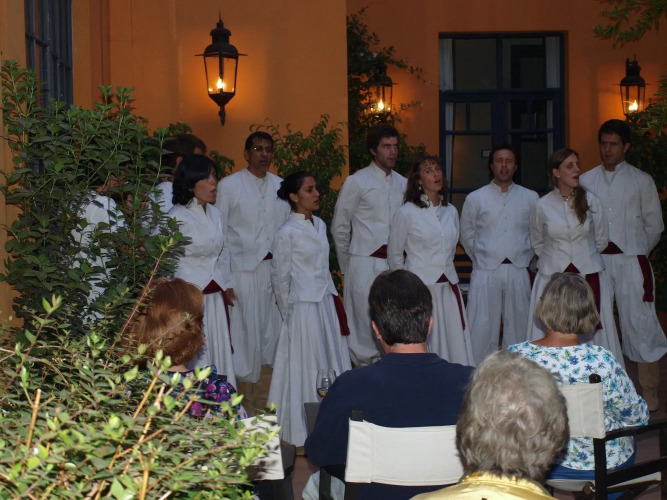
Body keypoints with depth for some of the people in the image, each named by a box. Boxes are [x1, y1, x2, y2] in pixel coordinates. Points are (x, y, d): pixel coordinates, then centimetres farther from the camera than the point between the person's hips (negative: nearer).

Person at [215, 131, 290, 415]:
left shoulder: (280, 186, 11)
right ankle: (244, 409, 8)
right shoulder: (229, 186, -1)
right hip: (242, 271, -4)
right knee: (244, 337, -2)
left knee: (272, 336, 7)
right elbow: (218, 235, -3)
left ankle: (264, 405, 19)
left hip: (275, 271, 4)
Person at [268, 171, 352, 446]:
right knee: (306, 369, 1)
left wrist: (333, 300, 13)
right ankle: (303, 433, 14)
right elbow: (280, 277, -6)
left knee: (330, 365, 11)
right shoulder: (287, 233, -13)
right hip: (304, 308, -7)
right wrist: (289, 313, -1)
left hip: (326, 303, 7)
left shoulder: (320, 225, 9)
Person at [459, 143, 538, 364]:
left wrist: (525, 258, 9)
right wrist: (482, 259, 9)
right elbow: (467, 236, 13)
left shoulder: (530, 198, 7)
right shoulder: (475, 199, 5)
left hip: (518, 272, 1)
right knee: (482, 330, -3)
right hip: (485, 272, -1)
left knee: (518, 328, 4)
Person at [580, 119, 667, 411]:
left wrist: (637, 252, 7)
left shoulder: (641, 181, 4)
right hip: (596, 261, 2)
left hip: (631, 261, -2)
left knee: (639, 324, -5)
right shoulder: (586, 181, 7)